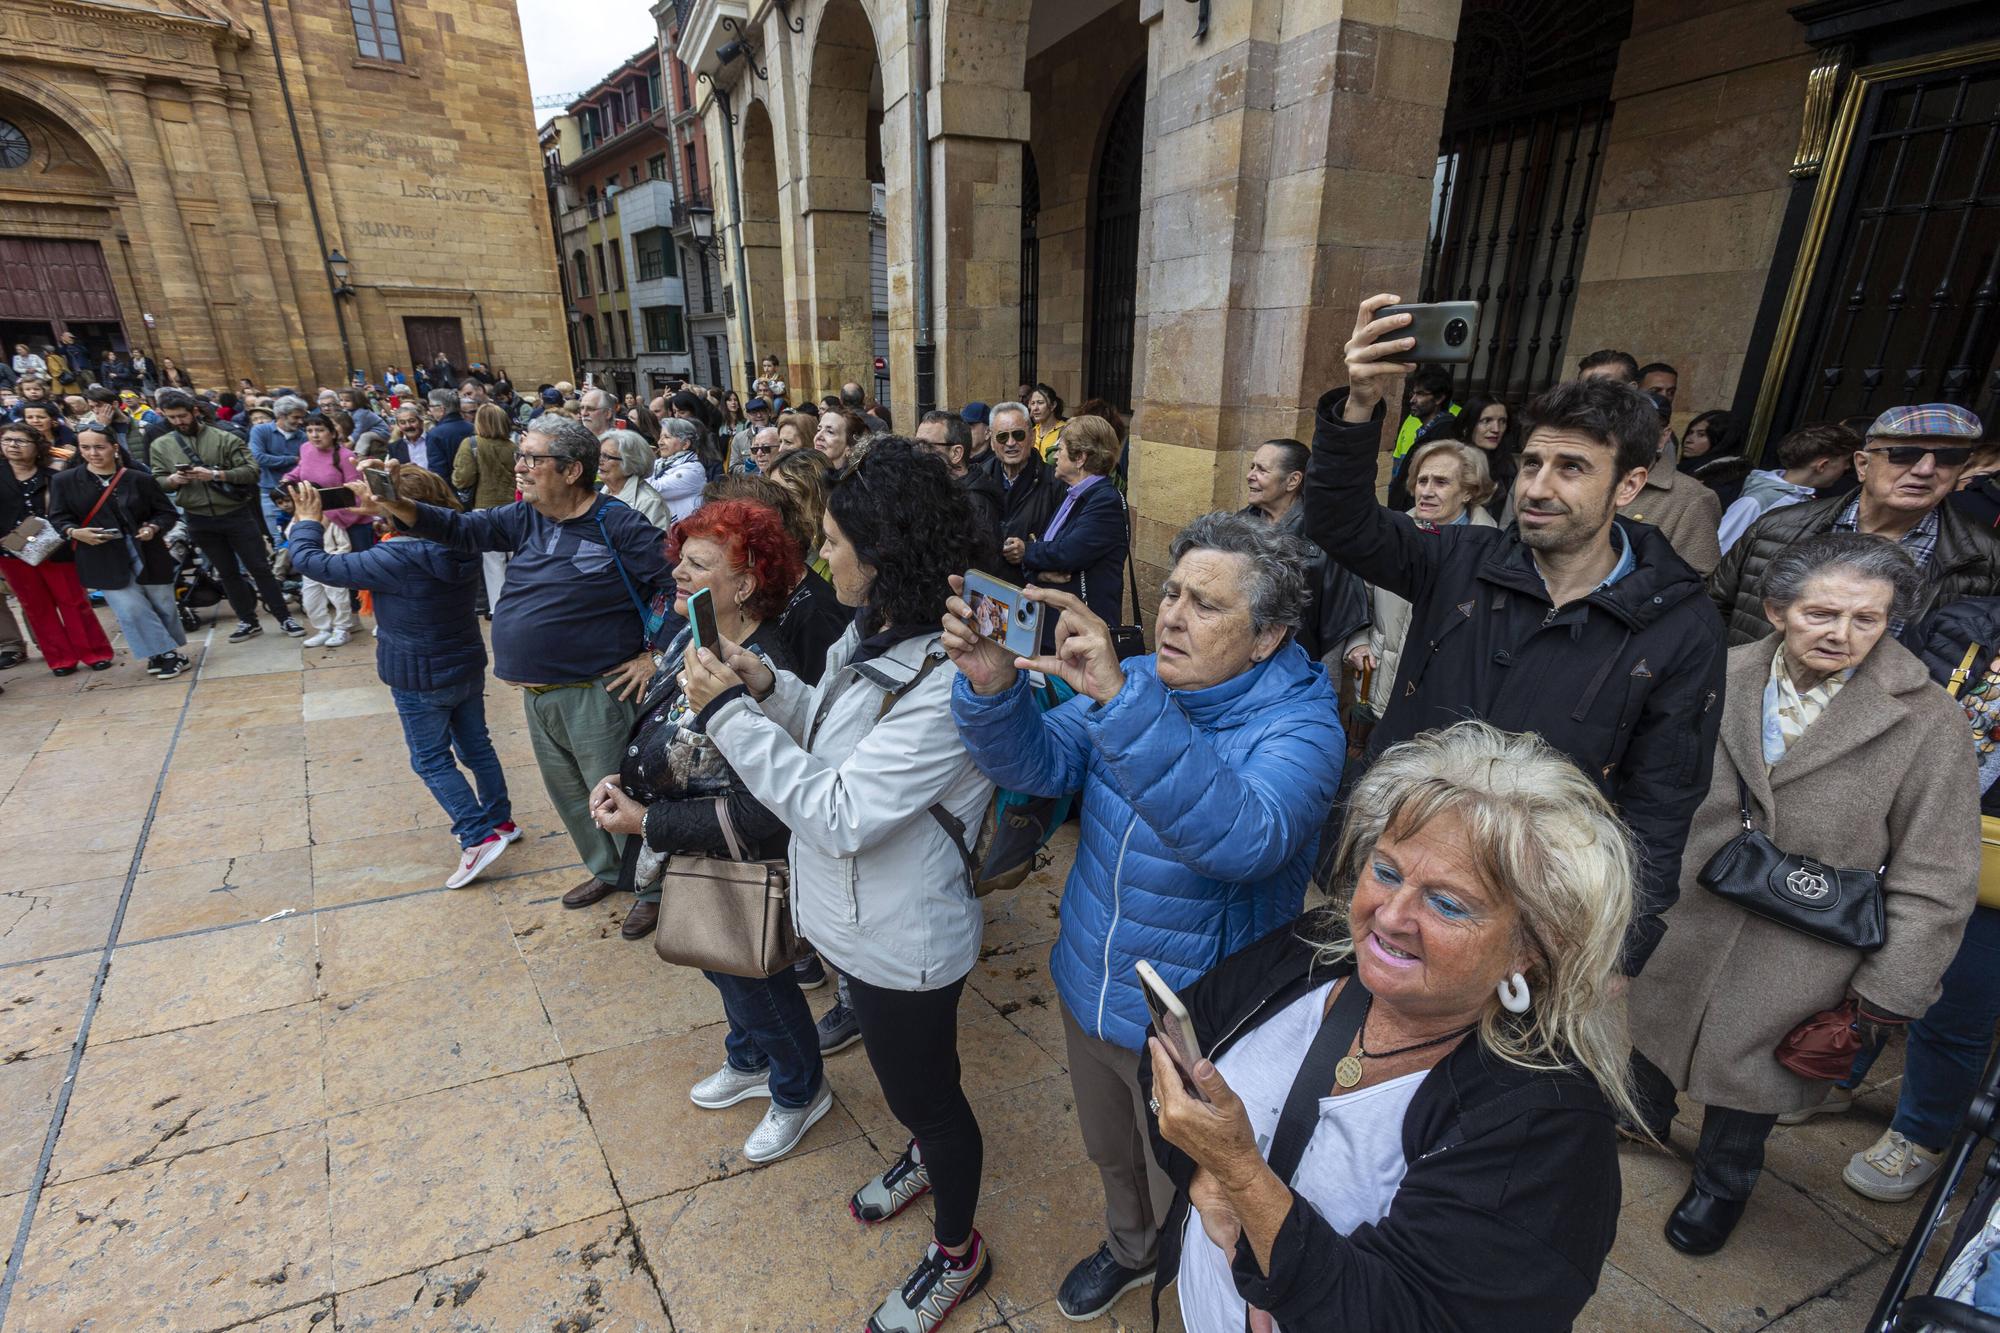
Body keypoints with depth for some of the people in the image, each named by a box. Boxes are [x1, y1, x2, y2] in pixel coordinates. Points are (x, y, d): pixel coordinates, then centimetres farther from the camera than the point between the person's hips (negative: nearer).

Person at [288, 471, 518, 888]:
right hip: (468, 668, 6)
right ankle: (500, 820, 31)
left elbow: (312, 563, -18)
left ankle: (479, 838, 2)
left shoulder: (396, 559, -26)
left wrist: (308, 522, 0)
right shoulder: (462, 548, -7)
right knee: (476, 747, 19)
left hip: (420, 681, -6)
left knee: (432, 761, 7)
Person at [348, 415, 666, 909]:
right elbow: (461, 529, 10)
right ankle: (609, 871, 41)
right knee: (567, 794, 21)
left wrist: (655, 656, -16)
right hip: (537, 696, 8)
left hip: (595, 696, -8)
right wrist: (393, 505, -7)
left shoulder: (620, 527, -16)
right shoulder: (525, 518, 8)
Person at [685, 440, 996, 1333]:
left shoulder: (944, 682, -33)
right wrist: (769, 686, -9)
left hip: (904, 941, -8)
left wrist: (730, 714, -28)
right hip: (860, 918, 9)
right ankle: (927, 1155, 63)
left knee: (922, 1087, 16)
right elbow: (837, 733, 7)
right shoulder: (872, 634, -5)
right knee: (903, 1068, 32)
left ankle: (957, 1252, 45)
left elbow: (841, 815, -31)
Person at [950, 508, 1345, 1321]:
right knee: (1112, 1156, 32)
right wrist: (992, 685, -34)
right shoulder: (1139, 683, -7)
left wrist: (1119, 699, -51)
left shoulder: (1298, 724, -25)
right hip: (1089, 993, 5)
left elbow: (1244, 839, -44)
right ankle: (1130, 1249, 64)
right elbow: (1037, 764, -14)